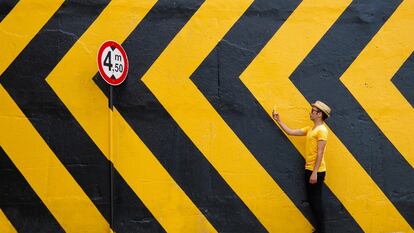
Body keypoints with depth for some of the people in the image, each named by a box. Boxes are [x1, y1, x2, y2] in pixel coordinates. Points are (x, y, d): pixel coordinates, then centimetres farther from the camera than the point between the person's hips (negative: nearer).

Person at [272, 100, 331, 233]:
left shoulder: (321, 130, -13)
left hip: (316, 172, -9)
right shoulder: (310, 129, 13)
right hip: (309, 170, 9)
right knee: (312, 201, 12)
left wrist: (315, 173, -21)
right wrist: (278, 120, 15)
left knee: (316, 201, -3)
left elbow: (320, 153, -18)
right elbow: (290, 132, 17)